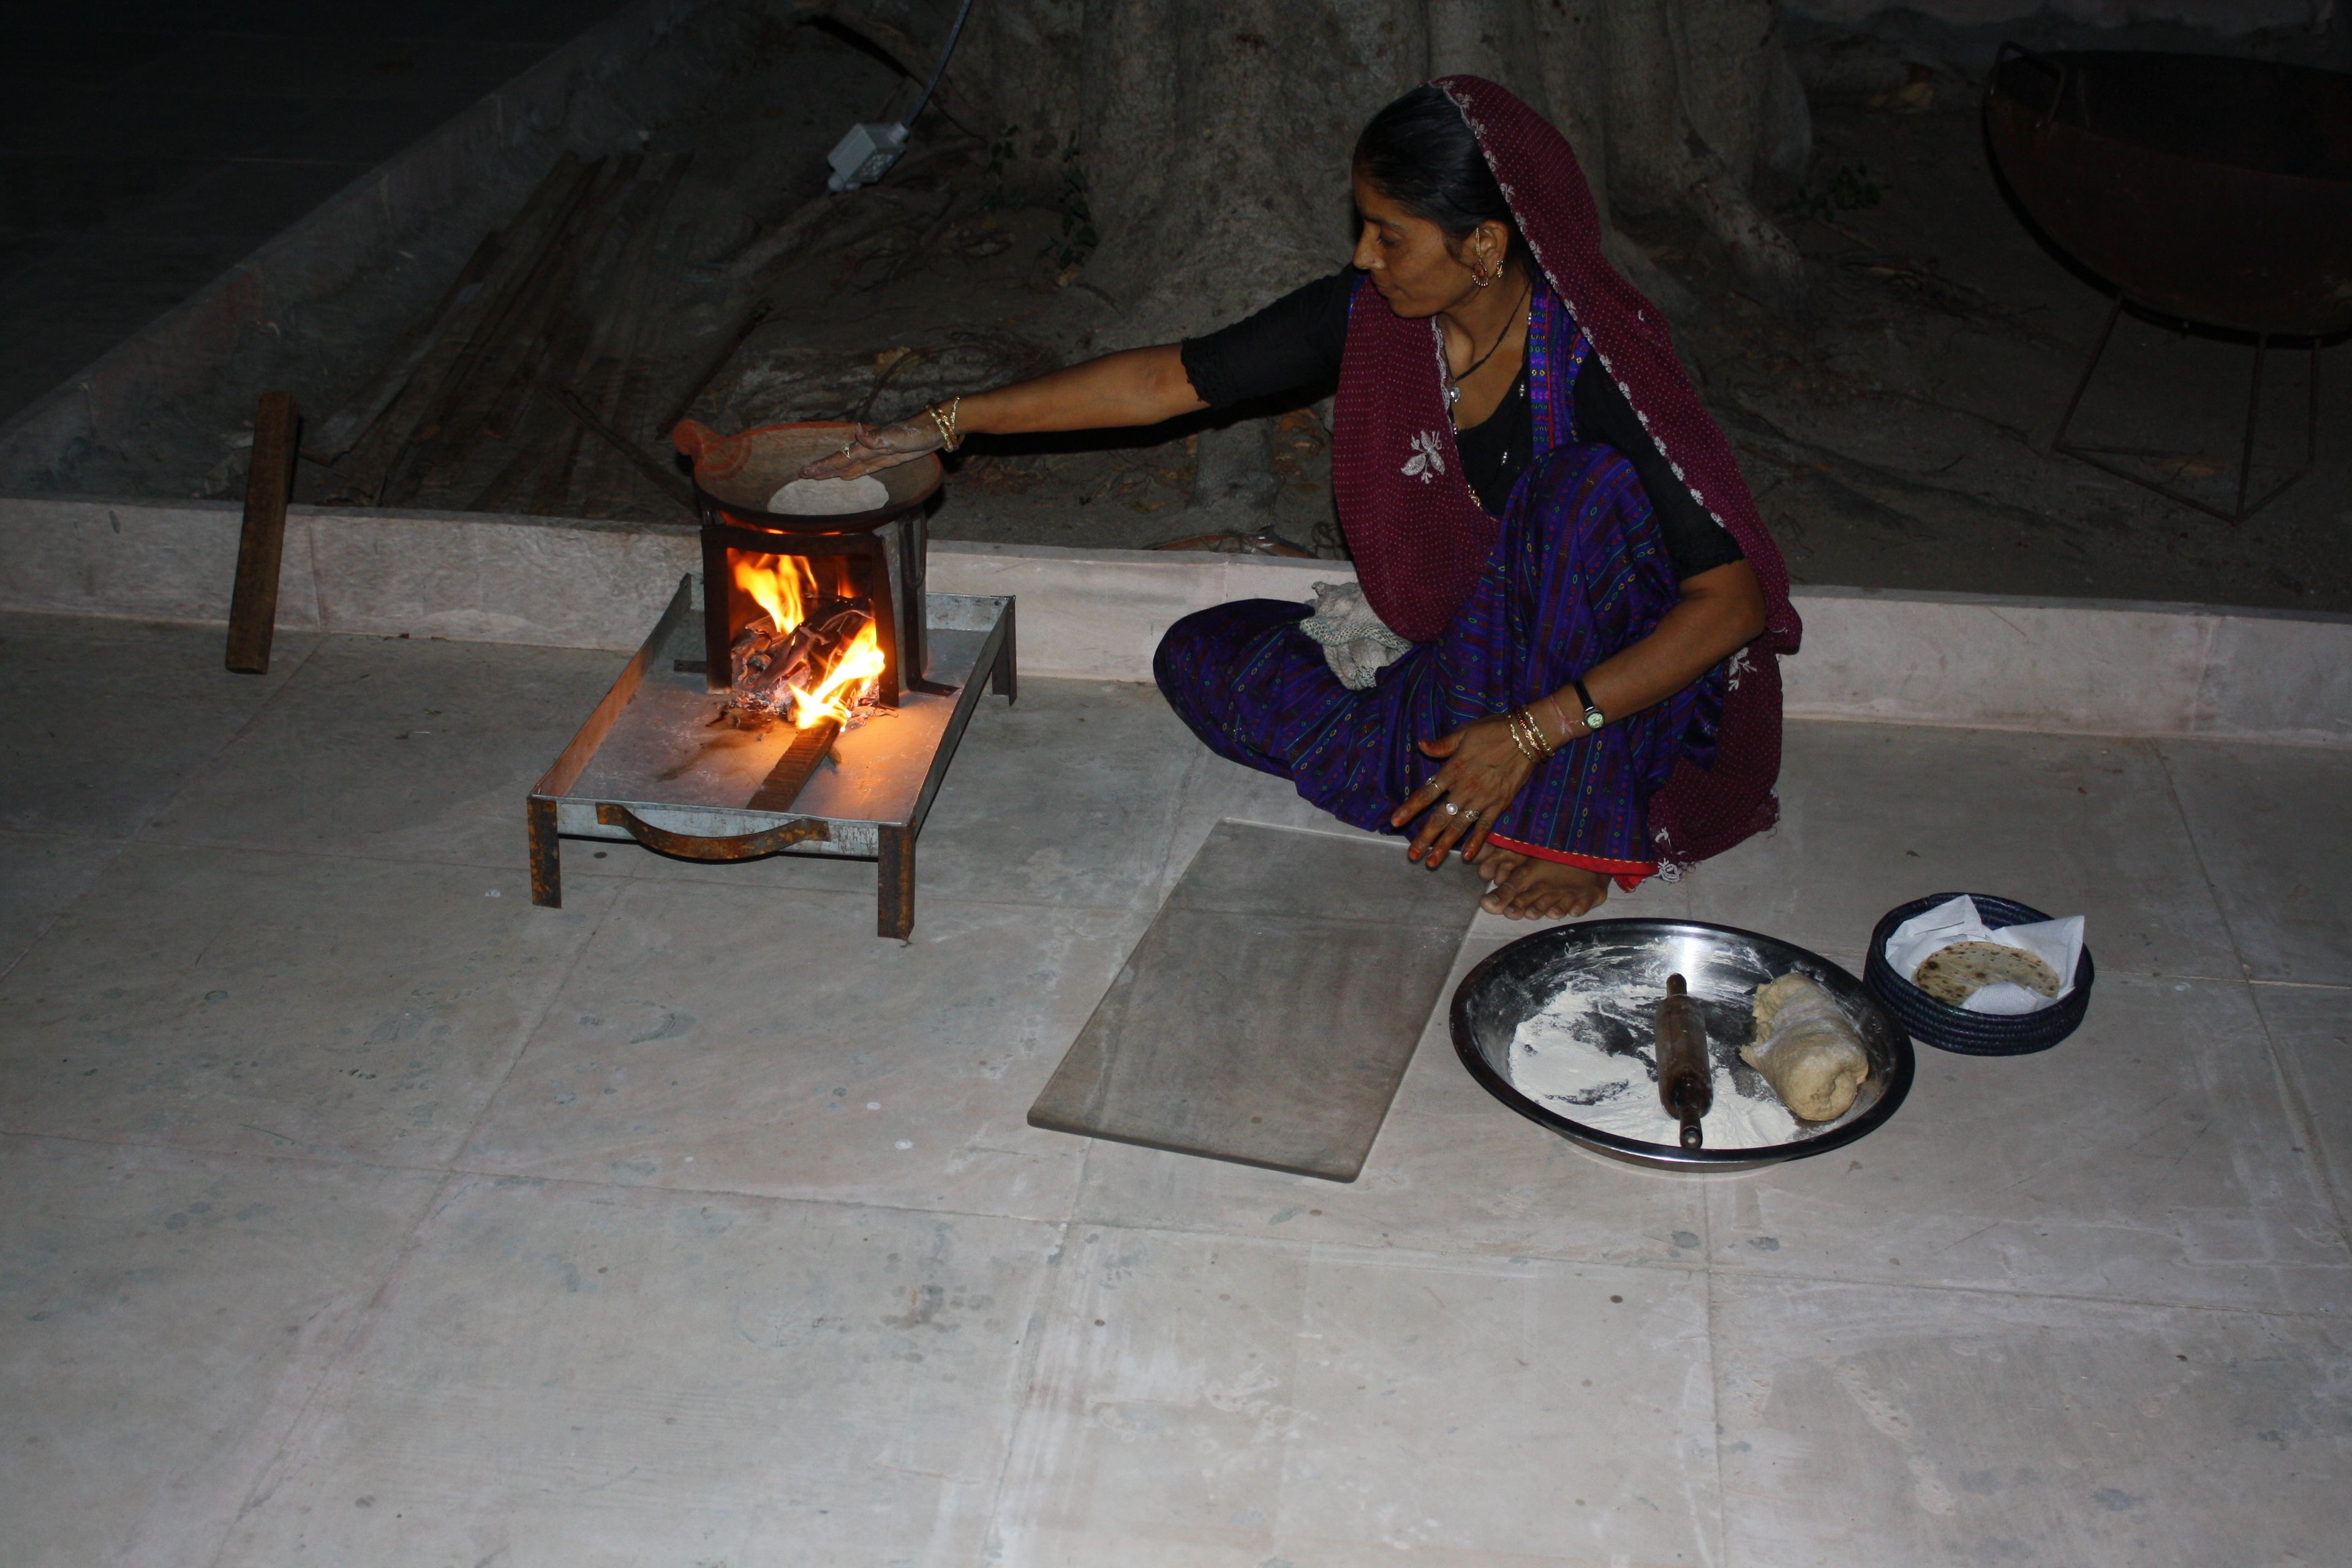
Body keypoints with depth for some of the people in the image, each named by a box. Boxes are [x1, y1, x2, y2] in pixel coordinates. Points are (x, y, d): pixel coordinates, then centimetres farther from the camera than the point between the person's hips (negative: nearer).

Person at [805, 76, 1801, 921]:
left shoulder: (1595, 361, -26)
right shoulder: (1370, 317, -10)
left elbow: (1733, 600, -28)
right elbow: (1168, 381, -3)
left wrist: (1531, 732, -34)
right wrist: (946, 423, -3)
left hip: (1631, 678, -6)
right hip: (1469, 653, 6)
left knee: (1593, 487, -34)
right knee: (1205, 655, -5)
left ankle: (1579, 822, -21)